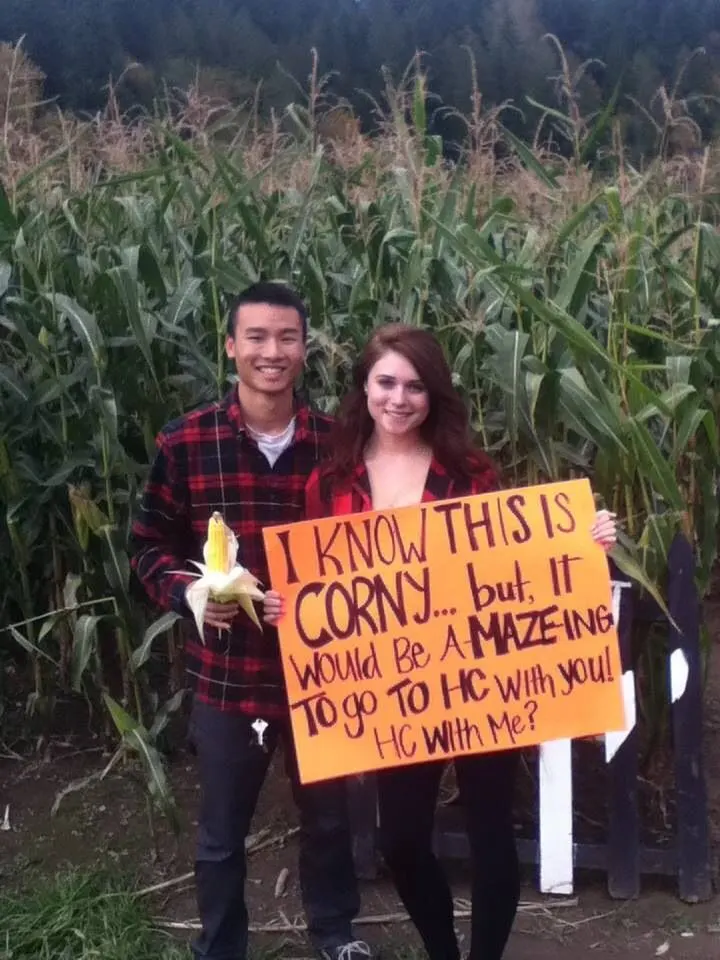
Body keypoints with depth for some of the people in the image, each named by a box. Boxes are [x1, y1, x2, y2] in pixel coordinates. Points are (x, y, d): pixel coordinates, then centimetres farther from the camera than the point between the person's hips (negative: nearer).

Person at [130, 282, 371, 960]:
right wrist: (187, 592, -18)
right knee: (221, 831, 15)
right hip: (225, 672, -1)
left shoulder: (336, 443, -3)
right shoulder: (185, 442, -8)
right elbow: (150, 546, 0)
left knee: (328, 814, 21)